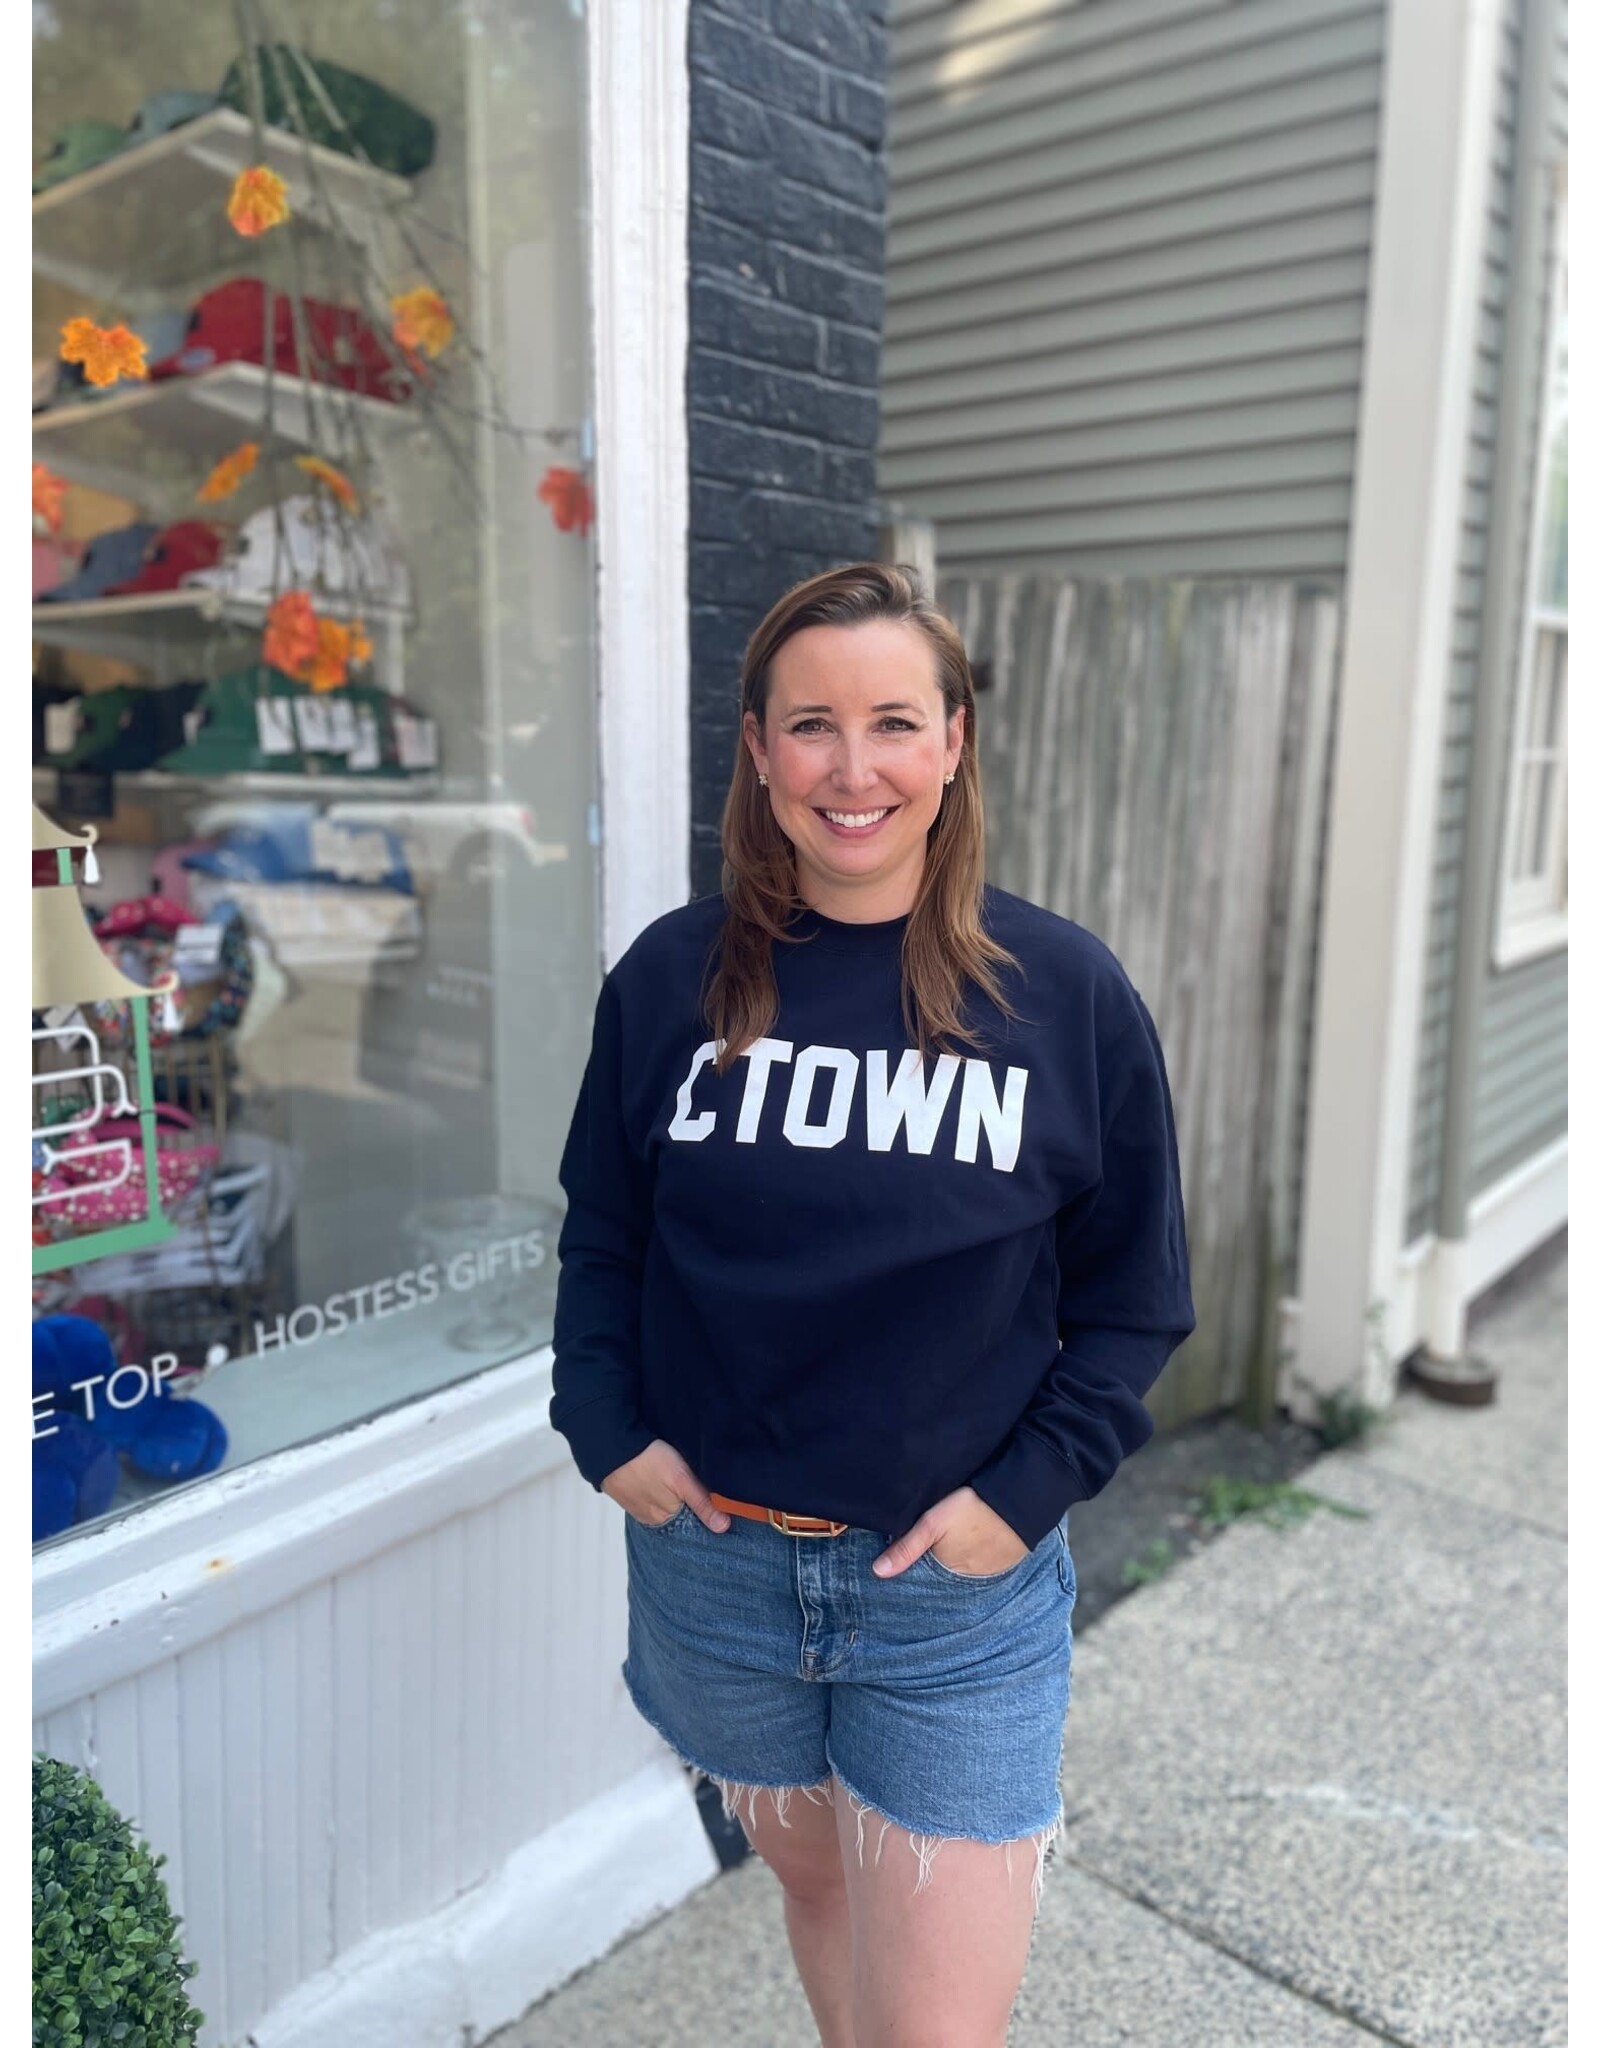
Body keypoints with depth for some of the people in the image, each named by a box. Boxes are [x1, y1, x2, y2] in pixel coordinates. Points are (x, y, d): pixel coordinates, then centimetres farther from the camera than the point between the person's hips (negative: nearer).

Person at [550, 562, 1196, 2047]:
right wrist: (606, 1429, -6)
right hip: (710, 1557, 3)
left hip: (961, 1587, -2)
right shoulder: (670, 977, -6)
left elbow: (1134, 1296, -3)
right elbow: (599, 1234, 5)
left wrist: (1028, 1490, -11)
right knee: (808, 1877, 27)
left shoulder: (1067, 992, -11)